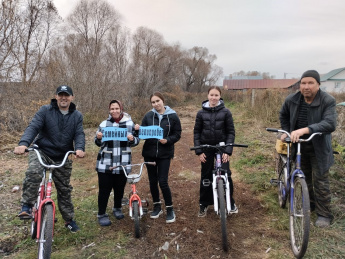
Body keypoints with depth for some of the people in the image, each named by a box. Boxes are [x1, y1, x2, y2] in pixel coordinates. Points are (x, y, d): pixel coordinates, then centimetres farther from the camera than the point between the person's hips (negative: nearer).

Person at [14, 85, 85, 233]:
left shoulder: (77, 116, 0)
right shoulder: (45, 111, -7)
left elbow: (79, 134, -11)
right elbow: (33, 127, -18)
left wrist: (79, 148, -33)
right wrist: (23, 143, -38)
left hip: (63, 157, 2)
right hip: (41, 151, -2)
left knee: (64, 190, 10)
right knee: (33, 173, -35)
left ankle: (69, 219, 27)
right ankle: (26, 207, -16)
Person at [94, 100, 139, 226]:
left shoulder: (129, 123, 3)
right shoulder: (104, 124, 3)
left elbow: (136, 140, 6)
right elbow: (99, 143, 8)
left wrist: (132, 139, -17)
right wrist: (98, 138, -15)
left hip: (123, 164, 1)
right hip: (105, 164, -1)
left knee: (120, 188, 14)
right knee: (104, 189, 2)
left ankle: (117, 208, 38)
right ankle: (101, 214, 19)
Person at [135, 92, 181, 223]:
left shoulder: (173, 116, -4)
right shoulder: (148, 116, 1)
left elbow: (177, 134, -1)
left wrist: (167, 140, -18)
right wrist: (138, 130, -17)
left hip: (165, 153, -3)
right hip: (149, 153, 3)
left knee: (163, 182, -6)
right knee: (152, 181, 11)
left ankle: (170, 209, 14)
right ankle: (157, 206, 31)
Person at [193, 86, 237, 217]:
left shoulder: (226, 112, -5)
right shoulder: (201, 113, -2)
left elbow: (231, 132, -3)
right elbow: (197, 132, 2)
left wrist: (228, 150, -12)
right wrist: (199, 151, -5)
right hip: (206, 148, 1)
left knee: (226, 174, -6)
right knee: (206, 176, 9)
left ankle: (231, 202, 17)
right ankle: (203, 204, 23)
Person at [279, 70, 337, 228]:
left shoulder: (328, 101, -20)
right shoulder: (291, 100, -8)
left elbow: (330, 124, -35)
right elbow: (283, 116, 13)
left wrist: (305, 130, -48)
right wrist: (286, 132, 2)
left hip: (319, 148, -4)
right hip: (299, 146, 4)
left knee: (320, 182, 2)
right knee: (304, 178, 18)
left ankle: (324, 214, 18)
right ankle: (309, 204, 39)